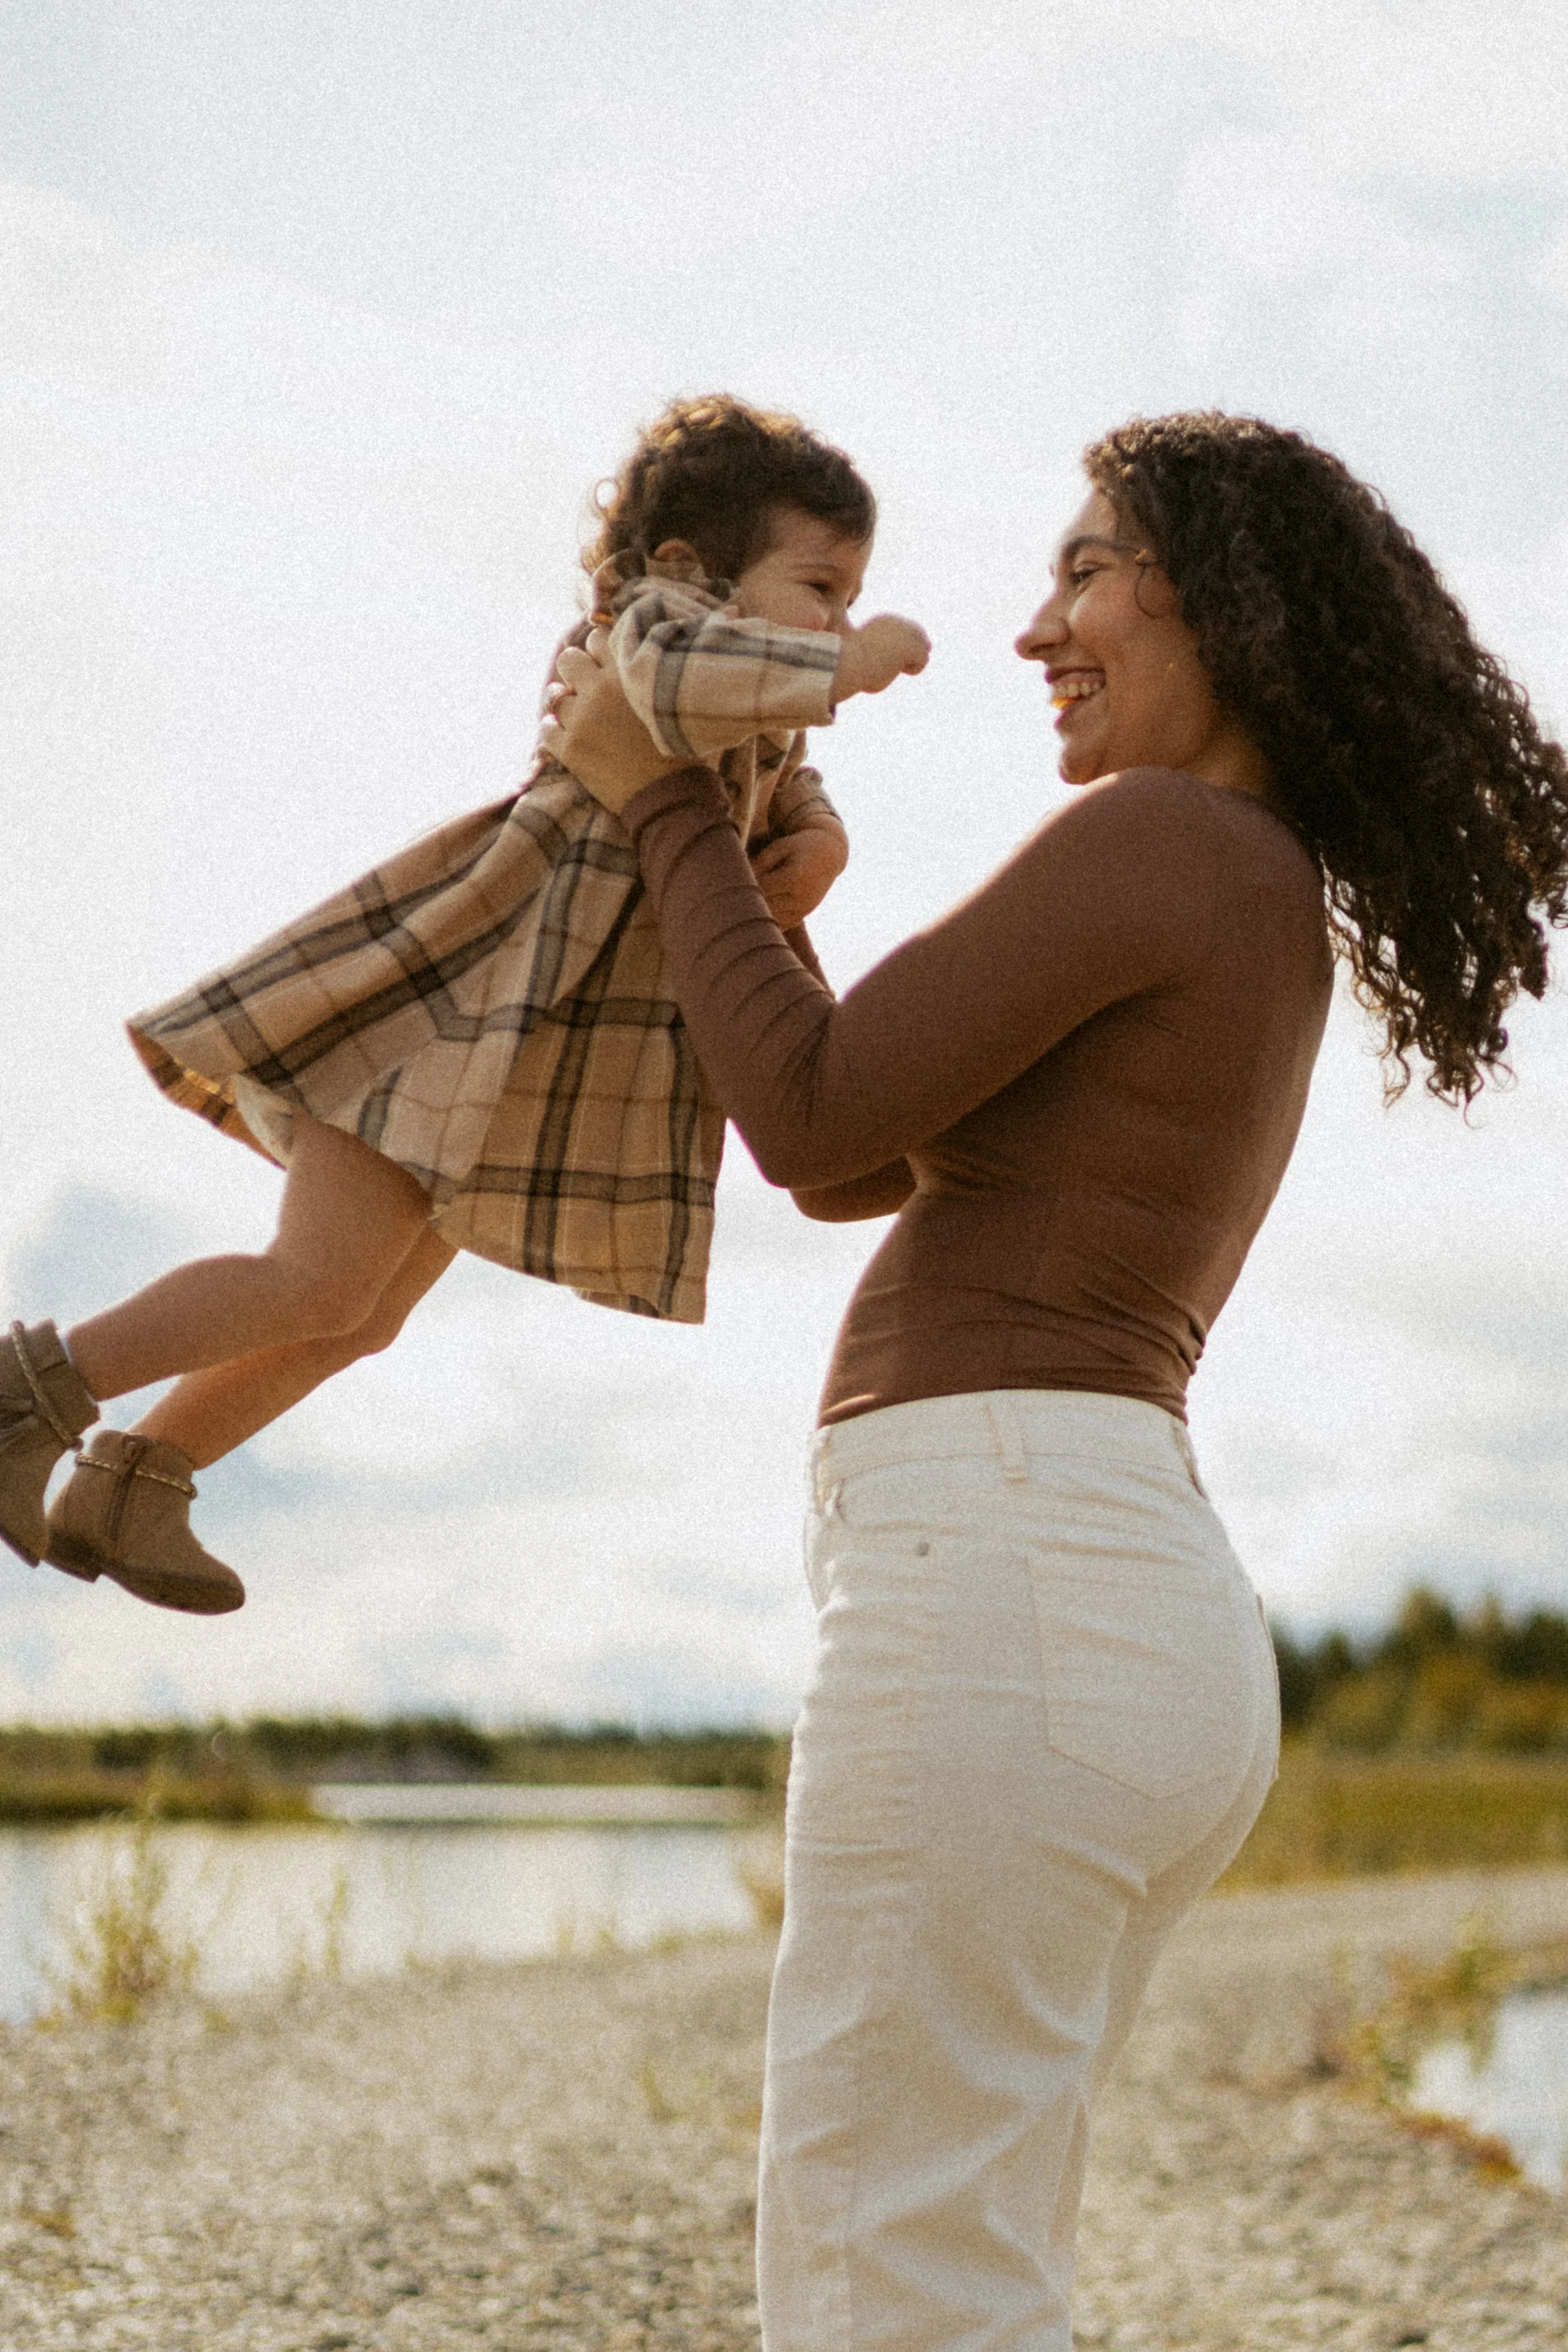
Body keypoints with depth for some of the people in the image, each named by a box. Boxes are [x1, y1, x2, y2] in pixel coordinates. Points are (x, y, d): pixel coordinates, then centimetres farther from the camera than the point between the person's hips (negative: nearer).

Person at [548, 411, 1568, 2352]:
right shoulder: (1278, 922, 24)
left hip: (997, 1580, -10)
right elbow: (851, 1171, 27)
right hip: (1163, 1626, 10)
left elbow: (812, 1118, -6)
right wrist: (680, 816, 24)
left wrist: (663, 805, 5)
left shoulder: (1156, 837, -5)